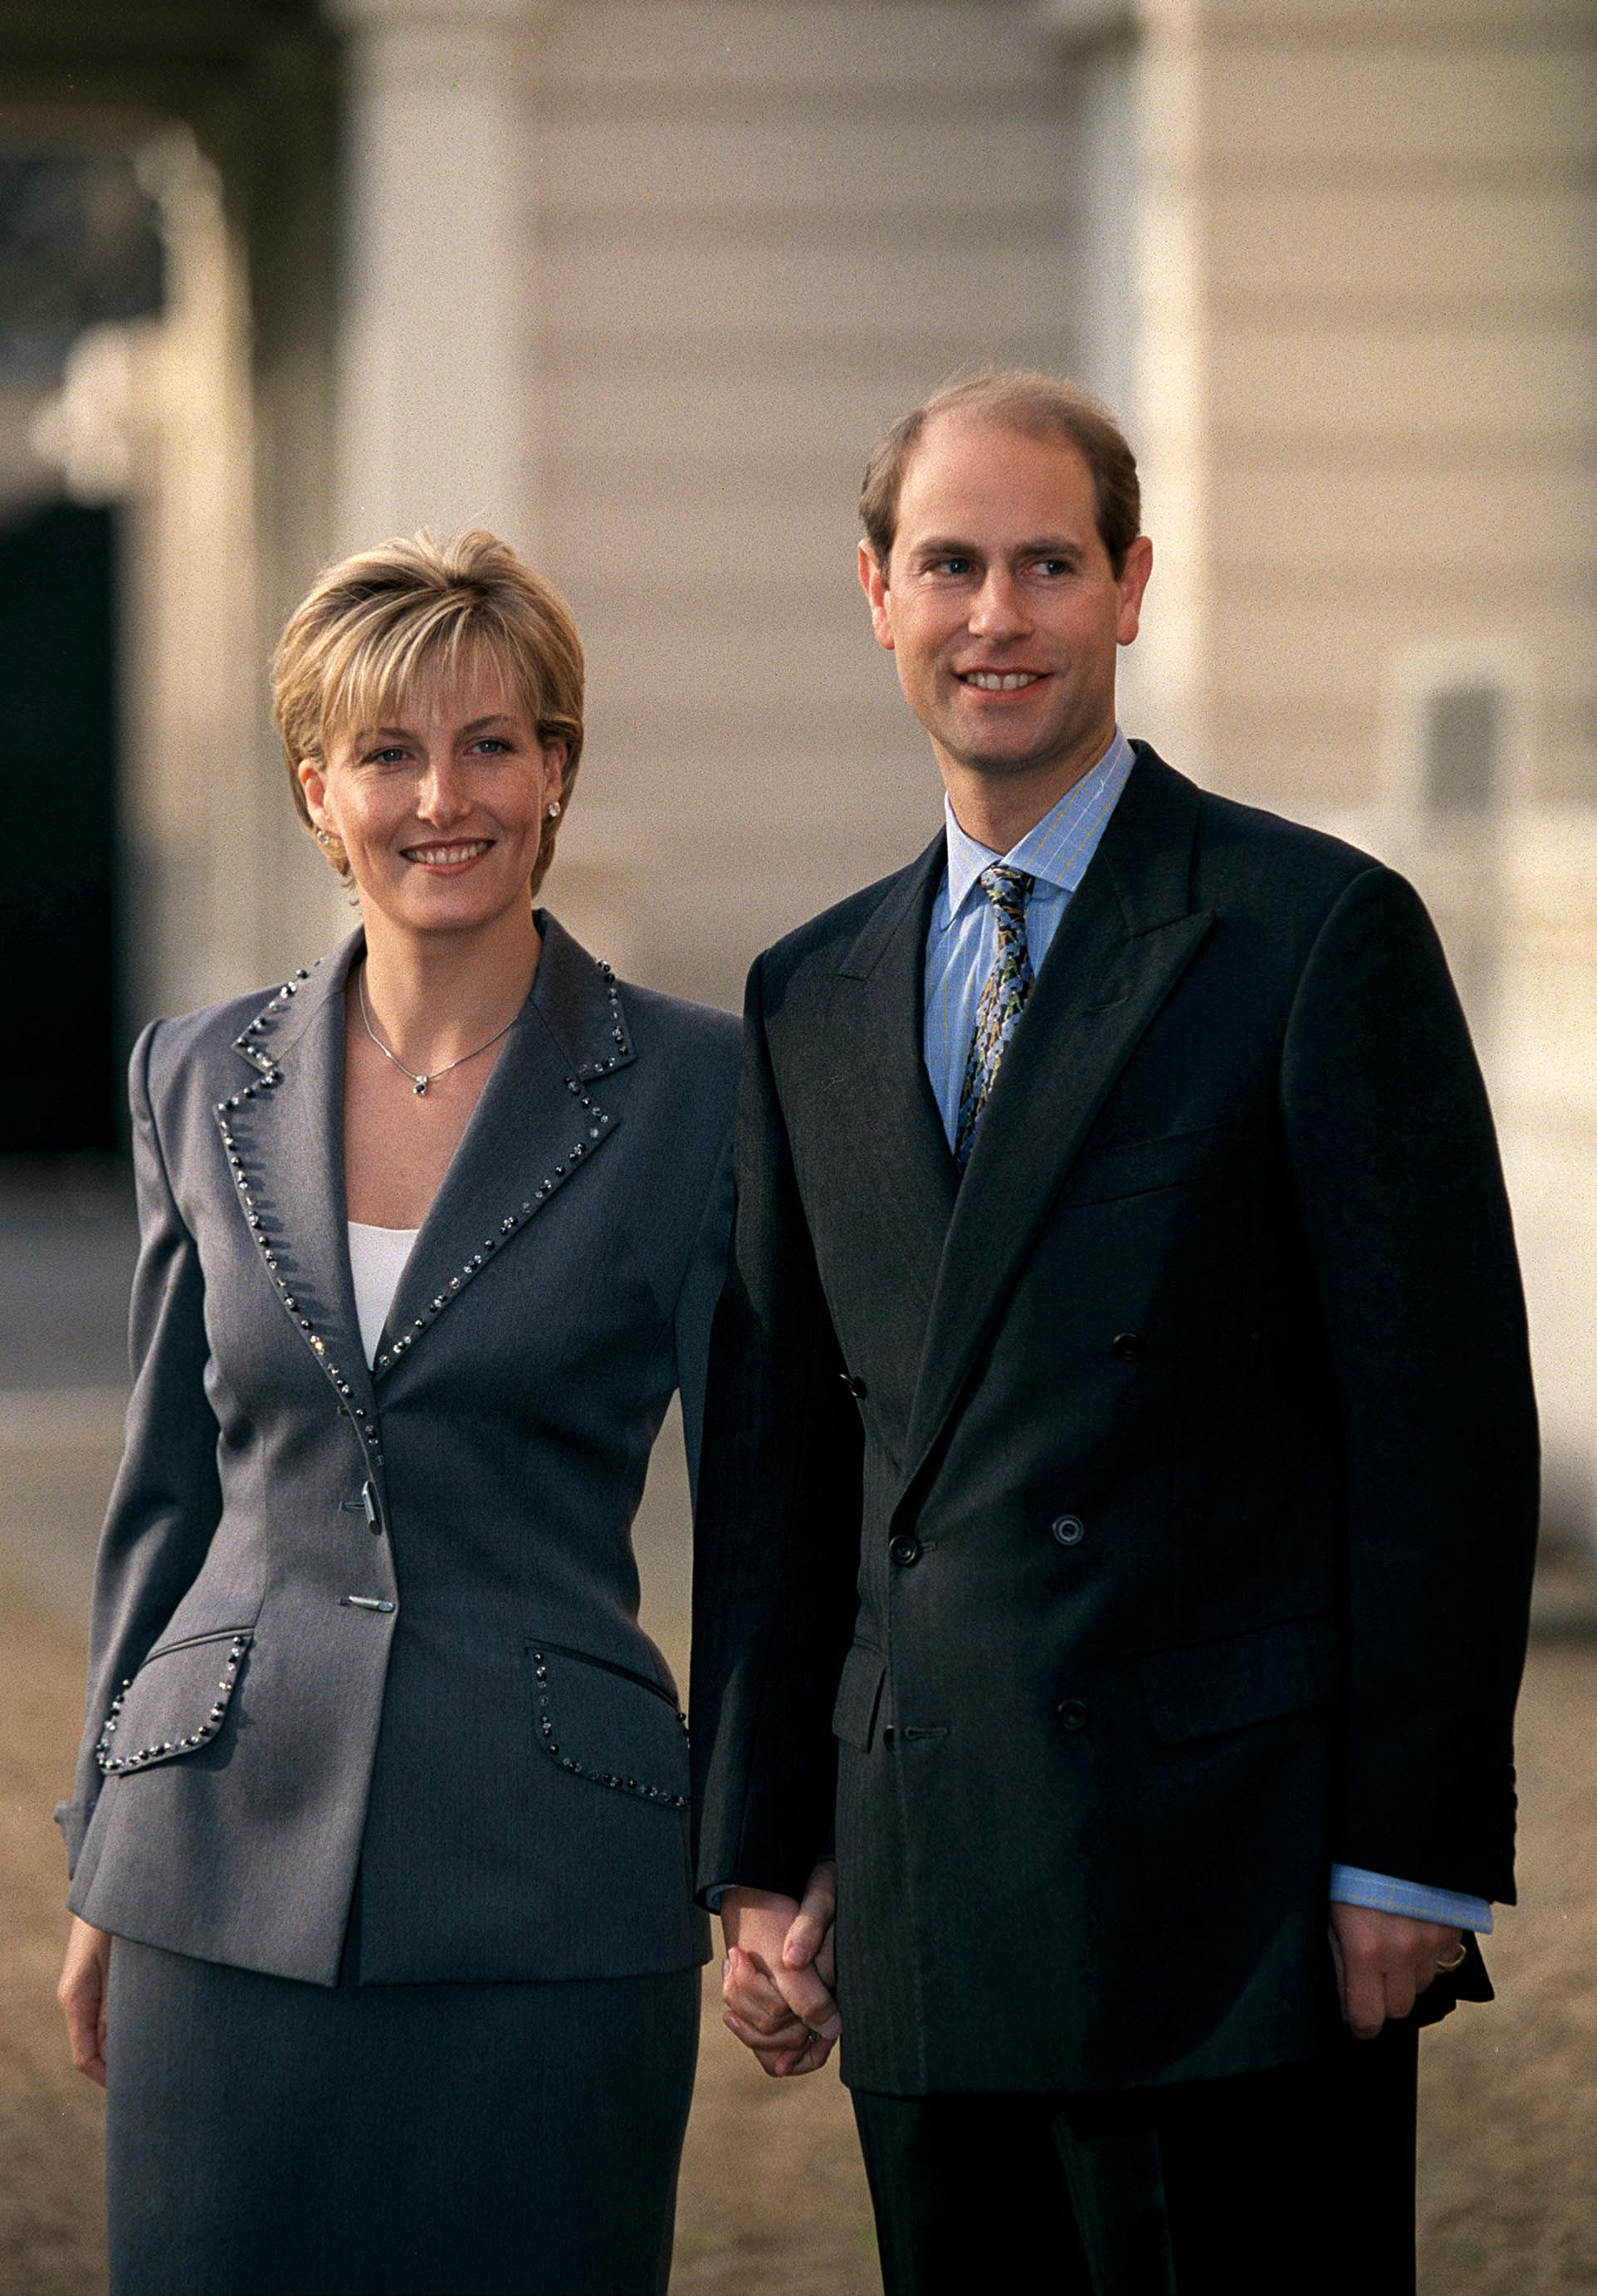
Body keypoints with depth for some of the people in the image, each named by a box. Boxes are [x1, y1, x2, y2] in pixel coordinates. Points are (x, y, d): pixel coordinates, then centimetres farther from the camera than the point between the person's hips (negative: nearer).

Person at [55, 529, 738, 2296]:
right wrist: (103, 1868, 14)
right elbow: (168, 1493, 15)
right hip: (237, 1866, 2)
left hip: (549, 1885, -2)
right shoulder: (202, 1084, 8)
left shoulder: (694, 1091, -2)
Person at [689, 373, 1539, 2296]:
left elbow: (1445, 1427, -7)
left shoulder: (1318, 936, -3)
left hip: (1235, 1890, -5)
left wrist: (1415, 1860, -11)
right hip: (927, 1905, 5)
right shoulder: (814, 999, 14)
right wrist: (760, 1854, 11)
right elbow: (778, 1460, 16)